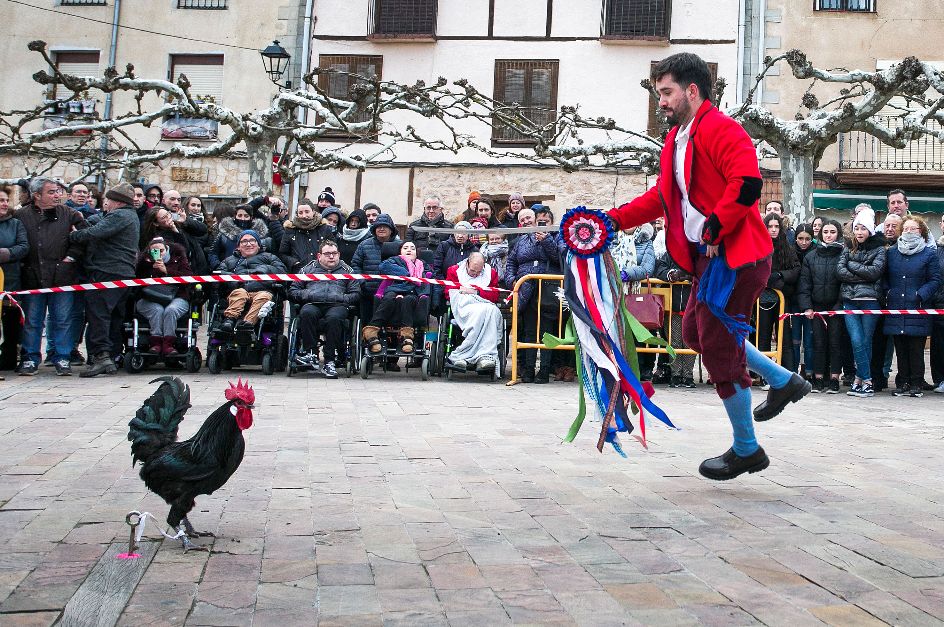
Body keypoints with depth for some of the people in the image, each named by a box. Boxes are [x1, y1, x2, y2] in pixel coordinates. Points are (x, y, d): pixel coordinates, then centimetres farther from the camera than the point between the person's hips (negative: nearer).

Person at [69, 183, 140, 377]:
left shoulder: (120, 215, -10)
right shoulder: (131, 215, 22)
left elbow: (95, 232, -20)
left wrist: (72, 235, -8)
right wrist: (105, 212, 14)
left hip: (107, 272, -10)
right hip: (124, 272, 10)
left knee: (98, 312, -12)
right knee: (115, 316, 12)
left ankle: (101, 355, -18)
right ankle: (113, 357, 15)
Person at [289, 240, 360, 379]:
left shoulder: (347, 271, 26)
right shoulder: (308, 269, 27)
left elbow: (356, 294, 15)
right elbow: (292, 291, 19)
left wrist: (342, 298, -4)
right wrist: (307, 295, 0)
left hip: (336, 305, -1)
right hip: (313, 304, 1)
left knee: (334, 317, -38)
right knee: (307, 313, -36)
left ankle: (330, 361, -36)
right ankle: (310, 353, -34)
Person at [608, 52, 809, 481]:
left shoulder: (719, 129, -15)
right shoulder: (677, 140, 16)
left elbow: (747, 183, -27)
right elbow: (662, 197, 22)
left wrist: (713, 229, -23)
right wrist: (615, 220, 12)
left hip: (736, 256, -10)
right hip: (711, 255, 10)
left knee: (719, 349, -2)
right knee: (696, 331, 20)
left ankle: (746, 450, 14)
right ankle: (783, 382, 31)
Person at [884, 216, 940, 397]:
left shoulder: (929, 254, 2)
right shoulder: (892, 252, 13)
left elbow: (935, 280, 0)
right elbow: (885, 277, 18)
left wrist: (920, 295, -12)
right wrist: (887, 292, 1)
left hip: (917, 310, -3)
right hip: (896, 310, 3)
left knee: (916, 350, -1)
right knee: (900, 349, 7)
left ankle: (917, 385, 7)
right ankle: (903, 384, 14)